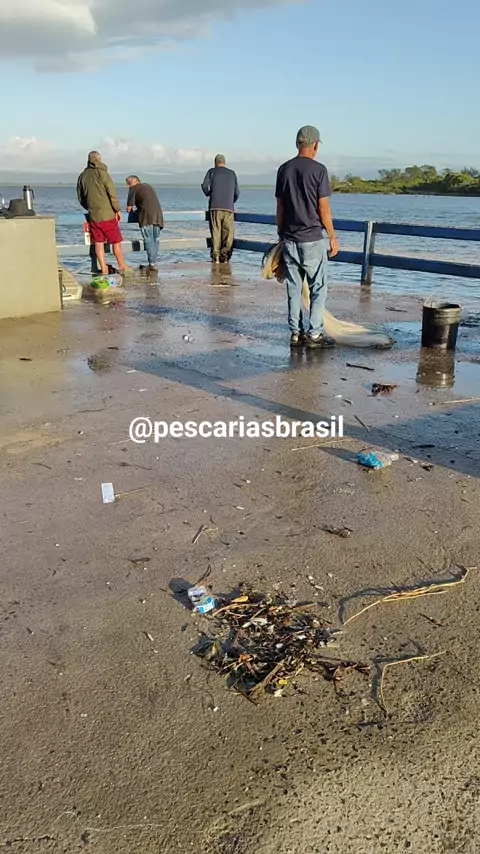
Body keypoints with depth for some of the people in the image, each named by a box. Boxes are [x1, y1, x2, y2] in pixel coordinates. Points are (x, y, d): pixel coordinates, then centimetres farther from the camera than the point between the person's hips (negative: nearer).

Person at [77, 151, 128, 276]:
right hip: (107, 214, -4)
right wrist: (117, 209, -4)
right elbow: (112, 192, -12)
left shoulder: (82, 176, 7)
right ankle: (122, 267, 13)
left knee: (98, 243, 7)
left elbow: (80, 198, 15)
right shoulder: (101, 172, -9)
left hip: (93, 216, 5)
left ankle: (104, 270, 8)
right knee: (116, 242, 6)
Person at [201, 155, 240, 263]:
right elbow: (237, 192, 13)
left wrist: (208, 194, 18)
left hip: (215, 206, -1)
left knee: (215, 231, 1)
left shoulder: (212, 171, 9)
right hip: (229, 207, 1)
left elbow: (205, 185, -4)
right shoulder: (232, 173, 14)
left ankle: (216, 256, -4)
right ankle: (225, 255, -7)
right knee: (228, 232, 2)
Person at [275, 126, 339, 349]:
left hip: (289, 239, 5)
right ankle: (314, 334, 1)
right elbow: (323, 208, -9)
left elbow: (280, 207, 9)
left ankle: (296, 333, 12)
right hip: (312, 238, -5)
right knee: (318, 287, 3)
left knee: (294, 288, 9)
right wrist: (333, 237, -1)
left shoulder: (284, 169, 6)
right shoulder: (318, 169, -8)